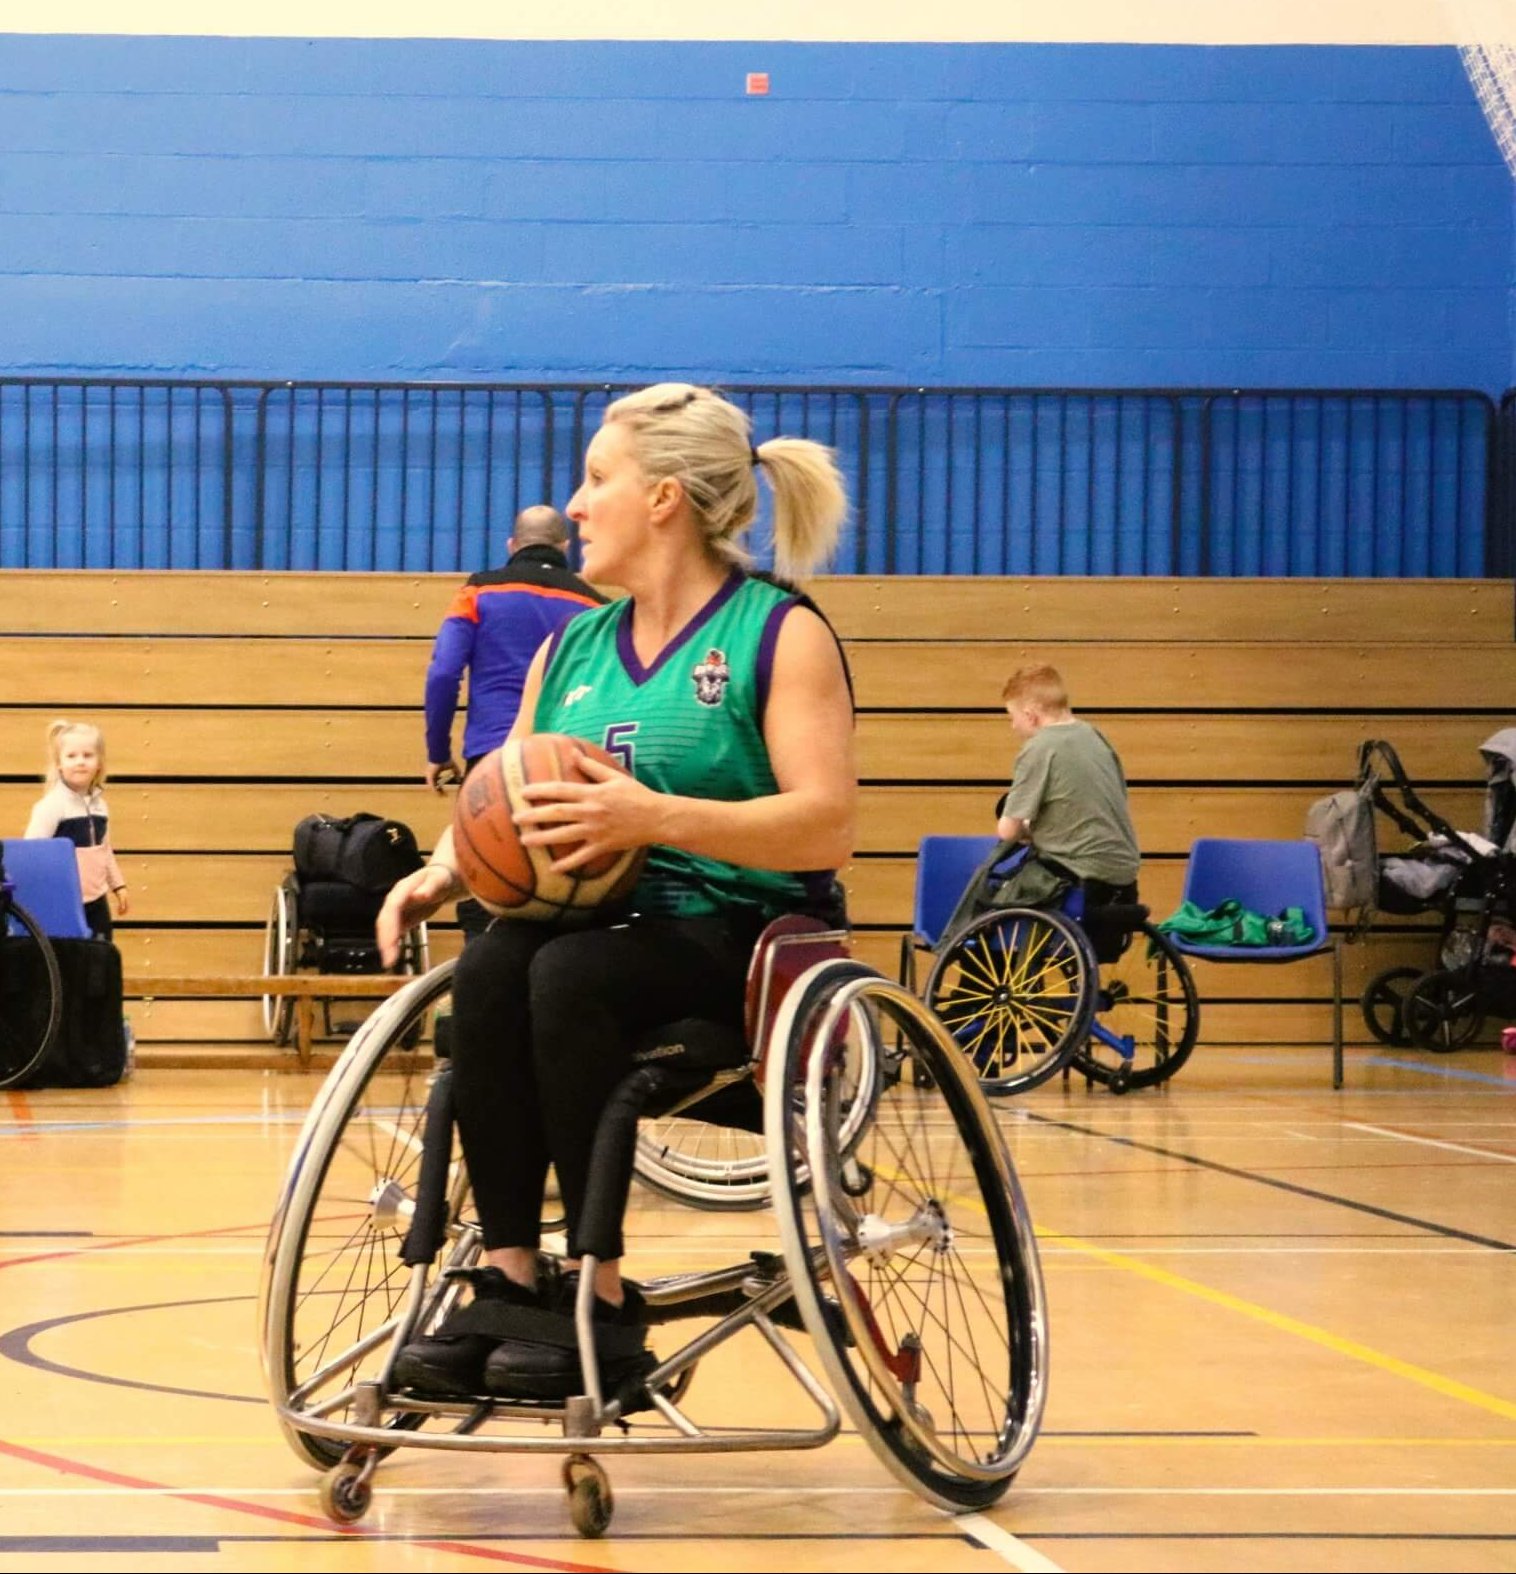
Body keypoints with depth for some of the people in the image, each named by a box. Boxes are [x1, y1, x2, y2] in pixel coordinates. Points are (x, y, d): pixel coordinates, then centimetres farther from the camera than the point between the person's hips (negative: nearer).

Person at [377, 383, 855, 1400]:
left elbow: (827, 826, -14)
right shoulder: (573, 646, 17)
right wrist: (442, 873, -7)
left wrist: (657, 819, -26)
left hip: (743, 935, -5)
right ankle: (510, 1281, -26)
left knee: (566, 975, -33)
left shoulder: (783, 634, -2)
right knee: (488, 969, -27)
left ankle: (601, 1299, -26)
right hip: (596, 922, 5)